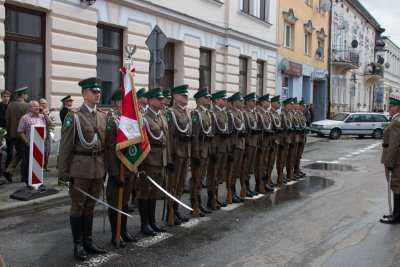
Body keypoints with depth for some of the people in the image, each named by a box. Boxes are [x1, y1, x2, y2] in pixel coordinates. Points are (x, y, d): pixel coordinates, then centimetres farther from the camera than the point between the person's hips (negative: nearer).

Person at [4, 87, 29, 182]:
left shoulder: (10, 105, 5)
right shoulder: (26, 106, -12)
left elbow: (7, 120, 7)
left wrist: (9, 133, 15)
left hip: (13, 134, 6)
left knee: (18, 153, 19)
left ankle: (9, 170, 4)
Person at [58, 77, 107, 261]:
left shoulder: (103, 116, 10)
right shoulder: (73, 116, -6)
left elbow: (105, 144, 11)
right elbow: (65, 146, -8)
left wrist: (105, 167, 10)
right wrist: (63, 171, -10)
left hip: (98, 168, 5)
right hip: (80, 168, -5)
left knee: (90, 206, 14)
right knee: (78, 206, 6)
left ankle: (88, 241, 25)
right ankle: (78, 244, 16)